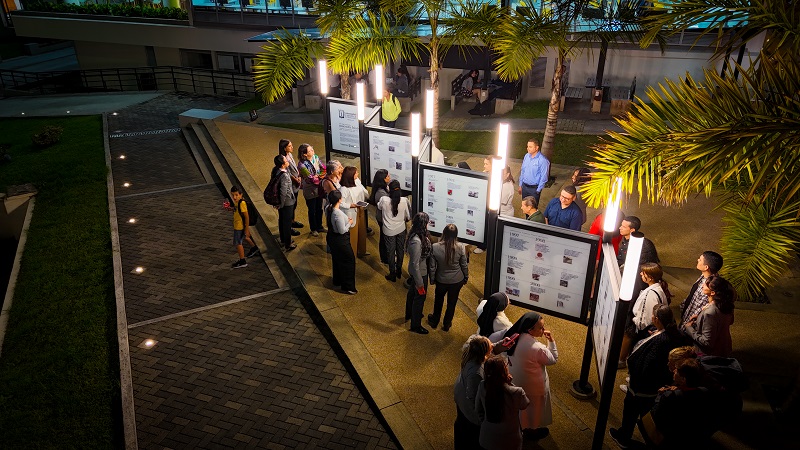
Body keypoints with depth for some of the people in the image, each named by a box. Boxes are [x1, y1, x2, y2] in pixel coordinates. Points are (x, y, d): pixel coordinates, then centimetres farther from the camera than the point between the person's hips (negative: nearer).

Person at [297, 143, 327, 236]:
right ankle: (313, 229, 32)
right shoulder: (302, 165, -23)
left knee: (319, 209, 20)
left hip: (319, 189, 6)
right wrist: (321, 177, -18)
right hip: (310, 191, -5)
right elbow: (311, 178, -25)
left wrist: (318, 176, -21)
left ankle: (319, 227, 40)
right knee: (312, 210, 12)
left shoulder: (315, 158, -6)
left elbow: (324, 169, -7)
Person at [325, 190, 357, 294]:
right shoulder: (338, 214, -33)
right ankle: (348, 287, 16)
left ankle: (337, 281, 46)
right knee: (349, 261, 7)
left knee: (336, 260, 27)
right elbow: (342, 230, -28)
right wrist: (349, 222, -13)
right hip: (340, 241, -9)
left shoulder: (329, 209, -6)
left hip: (332, 238, 9)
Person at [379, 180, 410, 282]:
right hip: (401, 229, 2)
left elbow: (379, 208, 4)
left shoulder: (384, 200, -20)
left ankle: (392, 274, 20)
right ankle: (399, 271, 34)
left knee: (390, 252, 11)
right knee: (400, 250, 19)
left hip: (389, 231, -2)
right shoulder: (404, 200, -16)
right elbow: (408, 216, -4)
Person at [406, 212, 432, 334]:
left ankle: (409, 314, 54)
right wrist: (420, 283, -22)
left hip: (418, 271, 9)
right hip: (420, 273, -9)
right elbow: (415, 264, -30)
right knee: (420, 296, 10)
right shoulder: (416, 241, -36)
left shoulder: (418, 235, -8)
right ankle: (415, 325, 30)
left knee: (412, 292, 29)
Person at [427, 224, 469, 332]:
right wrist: (466, 278, 9)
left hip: (441, 280, 0)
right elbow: (464, 265, -9)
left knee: (438, 300, 27)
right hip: (457, 281, 0)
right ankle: (446, 325, 39)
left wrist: (432, 279, 5)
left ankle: (435, 321, 47)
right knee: (452, 302, 21)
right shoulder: (460, 248, -22)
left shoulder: (435, 247, -23)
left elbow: (432, 267, -12)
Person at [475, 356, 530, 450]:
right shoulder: (517, 393, -31)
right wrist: (510, 383, -14)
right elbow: (524, 405, -8)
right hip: (509, 442, -2)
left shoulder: (482, 386, -20)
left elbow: (478, 409, -3)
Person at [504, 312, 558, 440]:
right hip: (533, 385, -6)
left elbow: (509, 360, -1)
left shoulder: (515, 337, -17)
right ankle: (532, 430, 47)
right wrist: (551, 341, -16)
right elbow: (553, 360, -18)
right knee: (534, 407, 23)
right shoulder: (537, 348, -38)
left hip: (516, 380, 6)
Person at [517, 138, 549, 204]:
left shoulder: (543, 160, -20)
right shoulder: (526, 156, 0)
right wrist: (520, 185, 11)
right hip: (524, 187, 6)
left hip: (534, 188, -6)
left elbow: (544, 177, -16)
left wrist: (538, 191, -13)